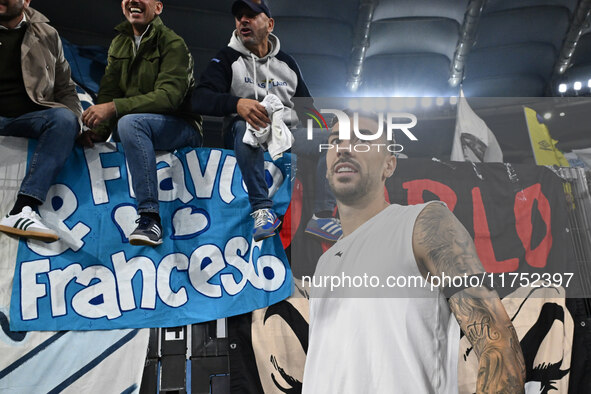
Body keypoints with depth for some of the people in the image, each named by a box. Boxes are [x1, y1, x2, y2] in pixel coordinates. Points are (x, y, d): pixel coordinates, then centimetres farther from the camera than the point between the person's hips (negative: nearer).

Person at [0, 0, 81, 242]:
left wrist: (74, 122, -2)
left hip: (29, 118, 1)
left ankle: (22, 210, -45)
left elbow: (65, 89, 15)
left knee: (64, 118, -32)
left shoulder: (47, 35, 15)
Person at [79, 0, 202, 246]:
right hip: (137, 124, 7)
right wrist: (99, 130, -14)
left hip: (181, 128, -7)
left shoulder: (172, 44, -8)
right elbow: (108, 92, 4)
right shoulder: (119, 43, 13)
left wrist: (115, 108, -33)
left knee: (129, 122, -34)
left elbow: (168, 96, -22)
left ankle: (150, 218, -39)